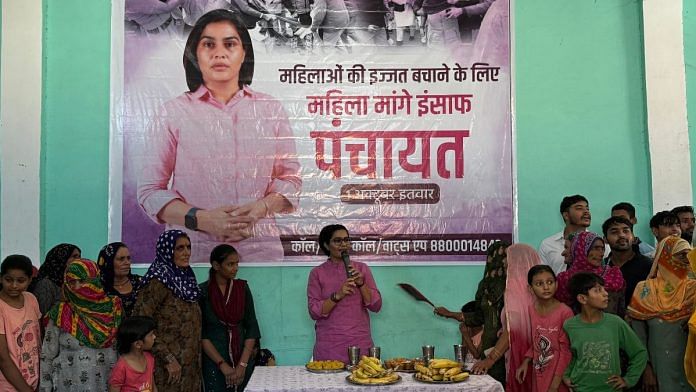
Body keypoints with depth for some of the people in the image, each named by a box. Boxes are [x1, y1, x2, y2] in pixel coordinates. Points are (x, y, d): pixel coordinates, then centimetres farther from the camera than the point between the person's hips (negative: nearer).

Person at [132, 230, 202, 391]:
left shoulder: (187, 278, 10)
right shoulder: (158, 280, -14)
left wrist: (195, 359, 12)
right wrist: (168, 358, -20)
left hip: (189, 365, 7)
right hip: (167, 366, -7)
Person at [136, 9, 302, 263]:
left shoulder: (272, 110, 7)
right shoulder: (173, 113, 1)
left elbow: (290, 178, 8)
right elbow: (150, 190, -1)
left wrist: (261, 208, -12)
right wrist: (201, 219, -17)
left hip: (260, 248, 2)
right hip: (191, 250, -1)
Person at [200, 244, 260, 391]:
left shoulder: (242, 288, 2)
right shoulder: (202, 291, -6)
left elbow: (252, 328, 0)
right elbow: (201, 334, -8)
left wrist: (242, 364, -9)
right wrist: (223, 365, -14)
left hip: (242, 359, 3)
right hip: (214, 361, -2)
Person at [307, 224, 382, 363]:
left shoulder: (362, 268, 6)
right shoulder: (317, 273, 1)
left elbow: (376, 306, 3)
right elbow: (314, 312, -5)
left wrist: (361, 283, -11)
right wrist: (337, 295, -18)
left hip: (360, 343, 2)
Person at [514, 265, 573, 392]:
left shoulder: (565, 312, -18)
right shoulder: (531, 310, -1)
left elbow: (565, 352, -15)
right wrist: (526, 362, 0)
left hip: (557, 376, -5)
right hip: (538, 373, 5)